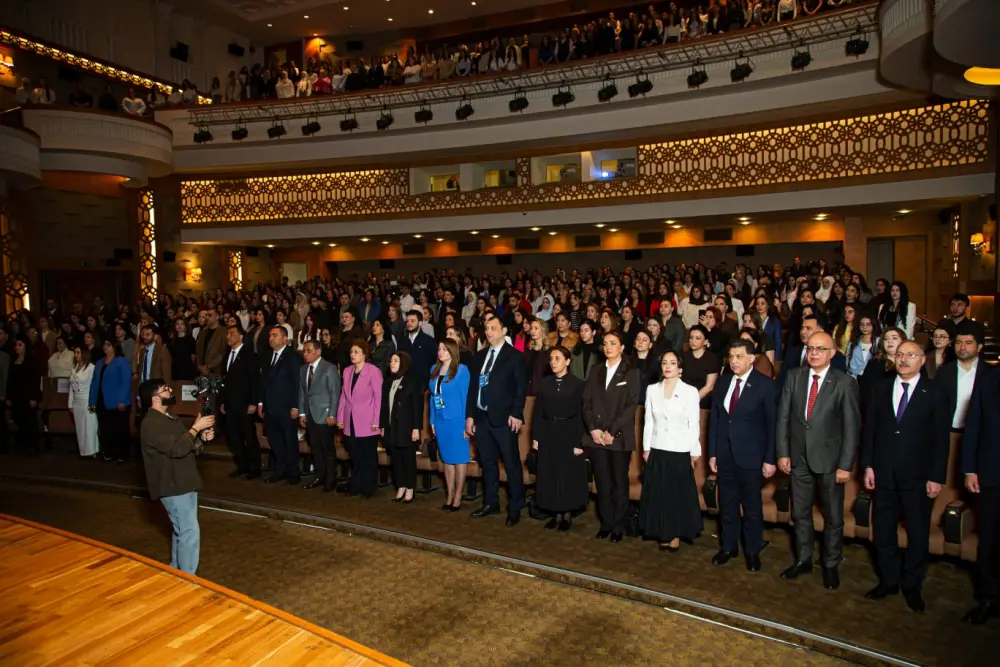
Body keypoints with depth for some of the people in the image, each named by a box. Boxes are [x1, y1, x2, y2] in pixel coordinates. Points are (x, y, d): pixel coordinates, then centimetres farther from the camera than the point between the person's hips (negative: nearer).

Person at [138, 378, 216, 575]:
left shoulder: (170, 418, 13)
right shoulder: (151, 424, -18)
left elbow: (188, 446, 17)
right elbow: (177, 448, -29)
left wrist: (202, 437, -2)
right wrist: (196, 427, -21)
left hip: (185, 484, 10)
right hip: (173, 487, -10)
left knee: (181, 530, 19)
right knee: (190, 532, -7)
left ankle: (176, 571, 33)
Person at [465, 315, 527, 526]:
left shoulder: (514, 356, -3)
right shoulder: (480, 356, 14)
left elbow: (520, 388, -8)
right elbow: (473, 387, 13)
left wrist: (516, 414, -16)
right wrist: (469, 415, 8)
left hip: (503, 418, -6)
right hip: (481, 417, 6)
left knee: (512, 463, 0)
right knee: (487, 462, 13)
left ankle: (515, 508, 10)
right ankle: (491, 503, 25)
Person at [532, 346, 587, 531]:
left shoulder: (578, 384, -5)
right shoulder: (544, 383, 6)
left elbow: (582, 414, -8)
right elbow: (537, 412, 5)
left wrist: (579, 442, -12)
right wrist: (535, 437, 0)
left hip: (569, 434, -3)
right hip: (548, 434, 4)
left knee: (569, 474, 5)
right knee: (550, 474, 7)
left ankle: (567, 515, 18)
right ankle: (556, 513, 20)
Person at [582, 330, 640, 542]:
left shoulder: (631, 373, 1)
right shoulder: (596, 372, 13)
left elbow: (631, 406, -7)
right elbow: (586, 402, 8)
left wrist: (612, 431, -14)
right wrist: (593, 429, -7)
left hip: (619, 437, -3)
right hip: (596, 436, 3)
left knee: (619, 482, 6)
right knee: (602, 483, 7)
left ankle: (618, 526, 17)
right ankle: (606, 523, 19)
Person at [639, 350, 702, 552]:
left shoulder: (690, 391, -5)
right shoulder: (652, 390, 4)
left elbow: (694, 424, -3)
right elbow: (648, 421, 6)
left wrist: (695, 452, -3)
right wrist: (646, 448, 4)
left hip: (680, 451, -3)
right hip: (657, 450, 3)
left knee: (679, 494, 6)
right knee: (658, 494, 8)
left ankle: (676, 535, 21)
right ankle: (663, 534, 21)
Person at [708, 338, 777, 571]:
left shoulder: (765, 385, -7)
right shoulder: (722, 384, 6)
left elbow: (772, 424, -7)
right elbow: (714, 419, 7)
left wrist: (770, 459, -9)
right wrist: (712, 453, 5)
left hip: (750, 455, -4)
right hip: (724, 454, 4)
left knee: (752, 506, 8)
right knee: (727, 504, 14)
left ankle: (752, 551, 25)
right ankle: (728, 547, 29)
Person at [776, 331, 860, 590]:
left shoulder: (844, 383, -10)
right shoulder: (794, 377, 0)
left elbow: (852, 427, -9)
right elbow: (783, 417, 2)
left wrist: (846, 465, -11)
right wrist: (783, 453, -2)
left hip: (829, 460, -3)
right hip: (799, 458, 3)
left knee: (833, 517, 11)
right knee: (800, 513, 15)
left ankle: (831, 565, 29)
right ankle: (803, 560, 32)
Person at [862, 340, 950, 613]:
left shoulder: (935, 393, -4)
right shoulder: (880, 389, 5)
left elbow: (941, 438, -4)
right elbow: (869, 429, 5)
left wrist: (937, 477, -7)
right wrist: (868, 465, 0)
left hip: (918, 476, -2)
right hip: (884, 474, 3)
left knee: (918, 534, 9)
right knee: (883, 531, 11)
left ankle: (912, 586, 26)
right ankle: (889, 581, 27)